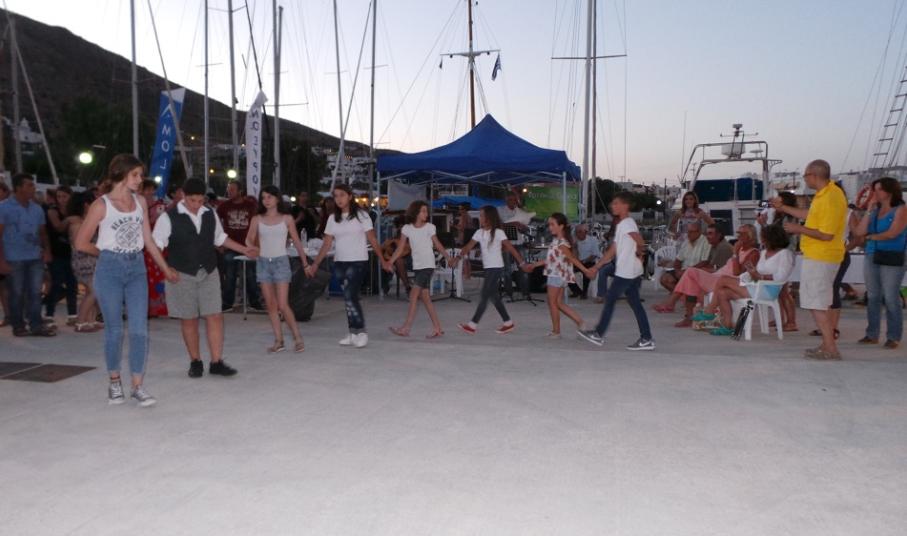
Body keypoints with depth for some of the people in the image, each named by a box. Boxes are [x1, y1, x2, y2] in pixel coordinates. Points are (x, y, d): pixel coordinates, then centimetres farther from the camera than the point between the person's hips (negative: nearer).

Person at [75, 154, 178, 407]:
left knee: (139, 329, -3)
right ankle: (114, 382, 22)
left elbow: (148, 239, 13)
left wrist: (166, 269, 13)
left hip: (137, 269, 3)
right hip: (109, 270, -3)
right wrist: (108, 254, 10)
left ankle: (137, 386, 3)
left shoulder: (140, 201, 8)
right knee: (114, 329, 6)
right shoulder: (102, 204, -5)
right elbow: (81, 243, -1)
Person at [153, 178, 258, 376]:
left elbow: (220, 238, 22)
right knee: (189, 320, 5)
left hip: (209, 273, 3)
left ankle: (216, 362, 4)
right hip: (181, 275, -3)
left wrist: (244, 250, 20)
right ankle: (195, 362, 20)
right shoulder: (169, 218, -7)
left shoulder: (210, 215, 8)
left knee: (215, 317, -3)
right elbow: (156, 244, -9)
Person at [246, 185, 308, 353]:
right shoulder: (257, 219, 5)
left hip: (281, 262, -3)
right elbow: (249, 240, 4)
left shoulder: (286, 218, 1)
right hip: (263, 262, 3)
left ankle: (298, 338, 3)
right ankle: (279, 341, 12)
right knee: (270, 305, 5)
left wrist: (305, 262, 2)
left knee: (283, 305, -10)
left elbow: (296, 241, 4)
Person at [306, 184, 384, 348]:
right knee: (349, 298, 6)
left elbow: (372, 239, -3)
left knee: (350, 296, -15)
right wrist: (315, 263, 4)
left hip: (358, 262, -5)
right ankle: (354, 334, 12)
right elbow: (327, 244, 10)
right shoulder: (332, 218, 10)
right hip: (339, 263, 5)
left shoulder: (361, 215, -2)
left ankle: (361, 332, -6)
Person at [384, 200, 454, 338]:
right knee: (424, 296, 4)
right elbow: (400, 249, 0)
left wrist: (448, 258, 9)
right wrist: (389, 262, -11)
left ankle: (406, 328, -10)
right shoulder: (407, 228, 3)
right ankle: (437, 328, 12)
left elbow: (437, 245, 7)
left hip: (428, 265, -4)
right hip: (417, 266, 4)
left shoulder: (430, 227, -4)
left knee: (414, 294, -11)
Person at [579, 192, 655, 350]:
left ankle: (598, 334, 9)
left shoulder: (626, 223, -12)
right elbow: (612, 251, 19)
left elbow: (641, 242, -28)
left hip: (625, 271, -9)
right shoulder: (622, 224, 18)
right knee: (635, 303, 7)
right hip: (631, 272, 9)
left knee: (610, 299, 0)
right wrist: (596, 266, 15)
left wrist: (637, 253, -7)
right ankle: (646, 339, 6)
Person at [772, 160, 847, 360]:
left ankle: (831, 349, -3)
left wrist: (799, 229, -15)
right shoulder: (825, 193, 9)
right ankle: (827, 345, 23)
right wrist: (783, 208, 30)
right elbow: (811, 215, 25)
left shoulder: (830, 198, -22)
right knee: (820, 303, 16)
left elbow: (826, 235, -25)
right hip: (818, 256, 10)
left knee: (816, 304, -6)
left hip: (820, 258, -10)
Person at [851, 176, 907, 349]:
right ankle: (872, 334, 12)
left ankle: (893, 337, 1)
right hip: (871, 257, 6)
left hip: (892, 259, -6)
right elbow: (859, 232, 2)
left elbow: (891, 233, -13)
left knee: (891, 299, -5)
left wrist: (869, 237, 2)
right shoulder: (875, 210, 14)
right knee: (872, 297, 7)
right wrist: (870, 209, 2)